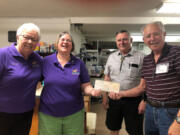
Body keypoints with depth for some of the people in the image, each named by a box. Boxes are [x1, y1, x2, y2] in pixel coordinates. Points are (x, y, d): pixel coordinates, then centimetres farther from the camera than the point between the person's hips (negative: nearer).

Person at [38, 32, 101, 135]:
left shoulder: (79, 63, -3)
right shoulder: (46, 61, -4)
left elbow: (85, 86, -3)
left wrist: (93, 91, -22)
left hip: (74, 114, 1)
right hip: (48, 114, 0)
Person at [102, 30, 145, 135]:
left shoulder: (141, 57, -7)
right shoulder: (111, 57, 5)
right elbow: (107, 78, 8)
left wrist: (144, 101, -11)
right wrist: (105, 96, 5)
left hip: (133, 100, -3)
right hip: (113, 98, 4)